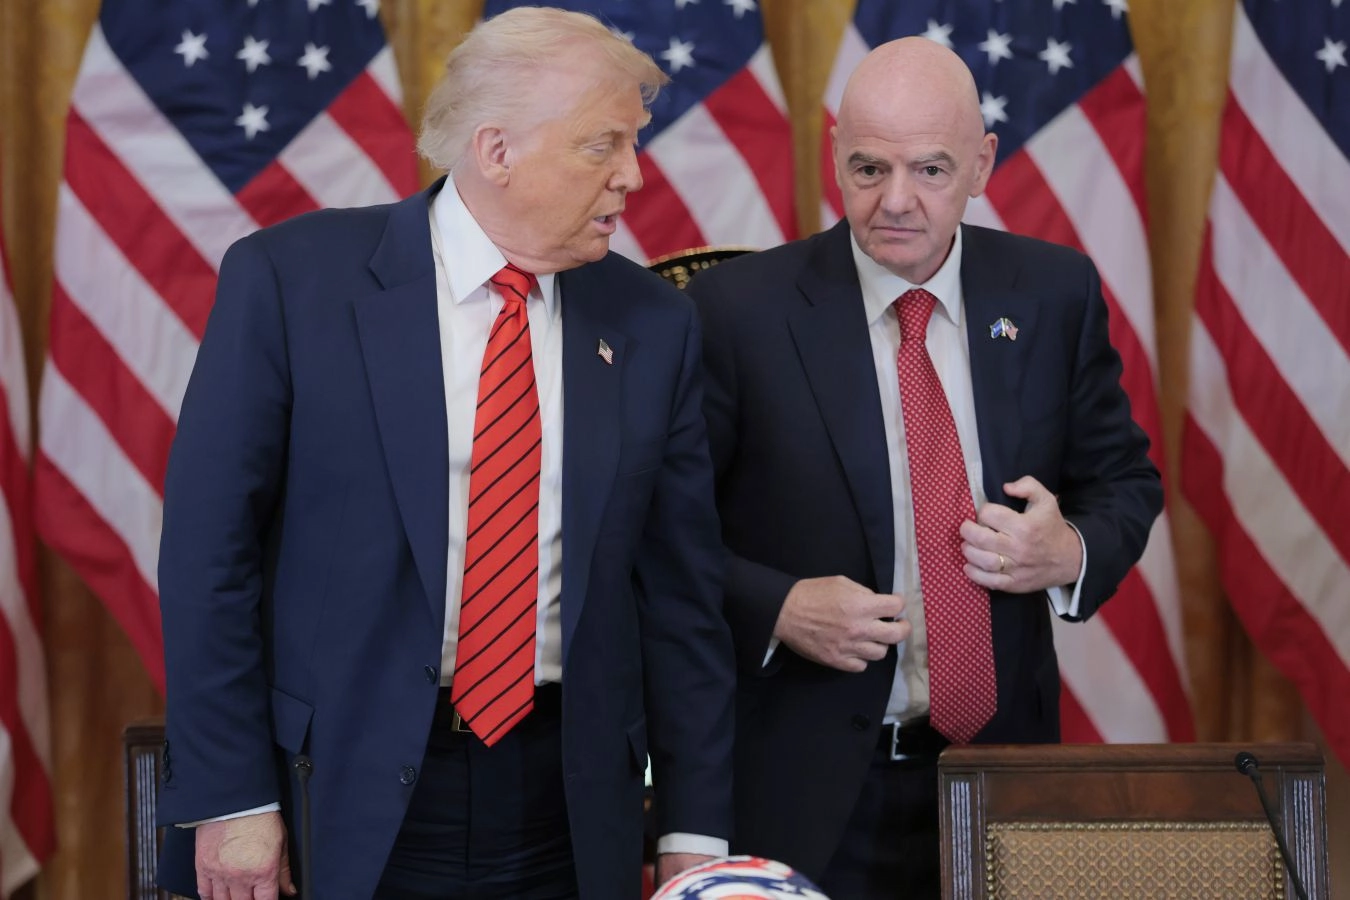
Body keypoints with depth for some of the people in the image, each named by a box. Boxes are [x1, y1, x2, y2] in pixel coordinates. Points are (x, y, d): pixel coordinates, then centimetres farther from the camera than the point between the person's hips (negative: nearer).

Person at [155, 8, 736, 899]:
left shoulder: (653, 325, 2)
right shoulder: (290, 280, -7)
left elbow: (682, 590, 5)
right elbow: (209, 551, -6)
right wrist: (229, 798, -8)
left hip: (574, 807, 3)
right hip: (348, 801, -2)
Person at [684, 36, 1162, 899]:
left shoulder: (1055, 294, 1)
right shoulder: (741, 308, -9)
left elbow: (1124, 479, 11)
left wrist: (1073, 553, -10)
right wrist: (776, 609, -19)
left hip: (1001, 766, 3)